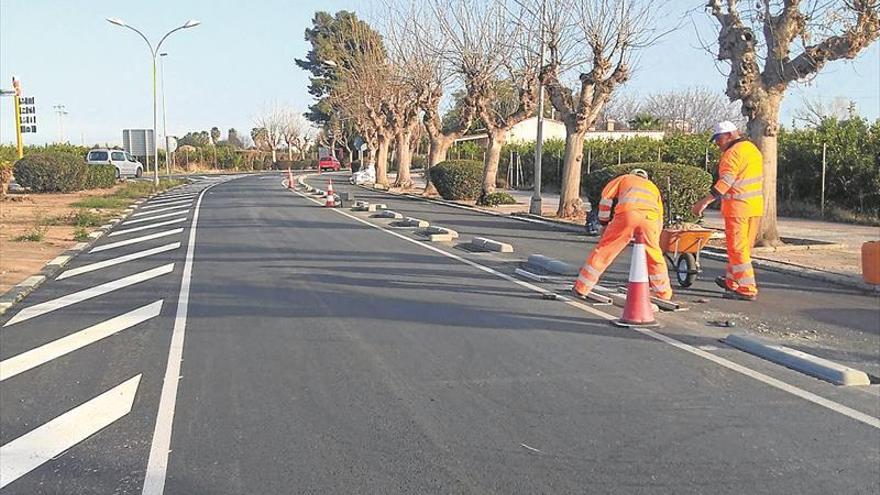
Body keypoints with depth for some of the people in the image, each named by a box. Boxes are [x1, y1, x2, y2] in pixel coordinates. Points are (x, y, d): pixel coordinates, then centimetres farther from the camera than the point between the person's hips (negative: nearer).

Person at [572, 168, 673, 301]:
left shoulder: (626, 178, 34)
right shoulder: (653, 187, 41)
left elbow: (606, 194, 18)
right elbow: (660, 217, 37)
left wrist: (604, 221, 25)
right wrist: (654, 242, 43)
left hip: (627, 213, -2)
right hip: (650, 217, 2)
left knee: (604, 250, 5)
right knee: (655, 256, 21)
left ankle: (581, 288, 8)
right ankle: (665, 294, 29)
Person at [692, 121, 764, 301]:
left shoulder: (732, 153, -14)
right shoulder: (753, 148, 16)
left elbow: (725, 182, -23)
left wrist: (705, 202, -23)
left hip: (738, 206, -9)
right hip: (756, 206, 9)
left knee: (738, 248, -4)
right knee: (744, 246, 17)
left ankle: (747, 289, -4)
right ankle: (731, 281, 30)